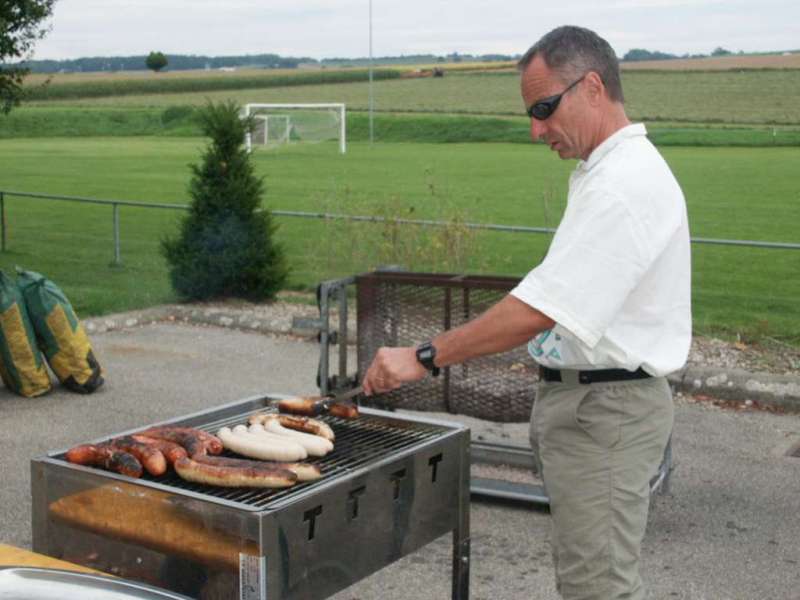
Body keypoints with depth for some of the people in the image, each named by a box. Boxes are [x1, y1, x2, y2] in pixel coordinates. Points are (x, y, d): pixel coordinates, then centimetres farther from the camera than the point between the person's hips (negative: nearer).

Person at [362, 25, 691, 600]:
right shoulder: (614, 173, 14)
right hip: (592, 401, 11)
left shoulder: (625, 184, -21)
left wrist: (424, 358, -22)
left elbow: (539, 310, -26)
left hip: (604, 410, -11)